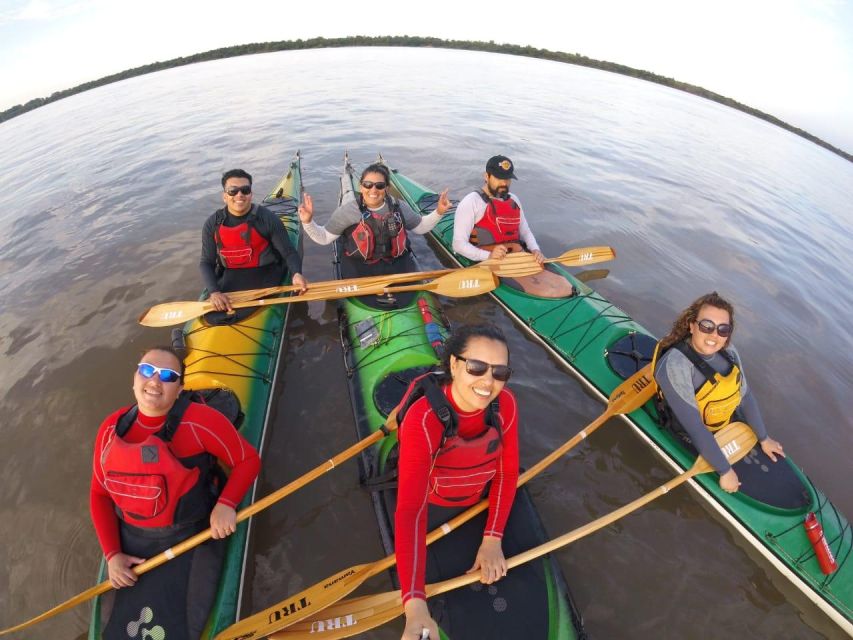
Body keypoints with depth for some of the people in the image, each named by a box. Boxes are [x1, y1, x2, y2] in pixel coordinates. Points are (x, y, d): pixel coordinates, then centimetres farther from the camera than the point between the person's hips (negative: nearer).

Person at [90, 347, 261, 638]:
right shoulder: (112, 428, -5)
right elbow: (99, 494, 4)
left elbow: (248, 460, -13)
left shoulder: (200, 421, -22)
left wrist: (226, 503, -28)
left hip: (191, 539, -4)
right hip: (131, 543, 5)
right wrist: (112, 554, -3)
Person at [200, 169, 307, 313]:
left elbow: (288, 252, -10)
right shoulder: (212, 224, -4)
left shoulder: (268, 219, -13)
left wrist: (296, 273, -32)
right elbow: (206, 262, -1)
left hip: (265, 273, -3)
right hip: (231, 275, 3)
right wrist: (214, 291, -20)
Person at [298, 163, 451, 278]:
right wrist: (308, 221, -18)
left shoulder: (398, 207, 3)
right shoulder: (348, 210, -6)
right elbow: (324, 238, -1)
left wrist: (438, 212, 3)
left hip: (397, 266, 3)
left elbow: (420, 226, 18)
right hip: (358, 270, -2)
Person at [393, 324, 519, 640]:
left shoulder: (505, 404, -27)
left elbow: (507, 472, -14)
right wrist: (415, 605, -55)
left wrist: (493, 538, -20)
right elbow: (409, 511, -47)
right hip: (433, 505, -3)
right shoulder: (423, 420, -42)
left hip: (481, 499, 4)